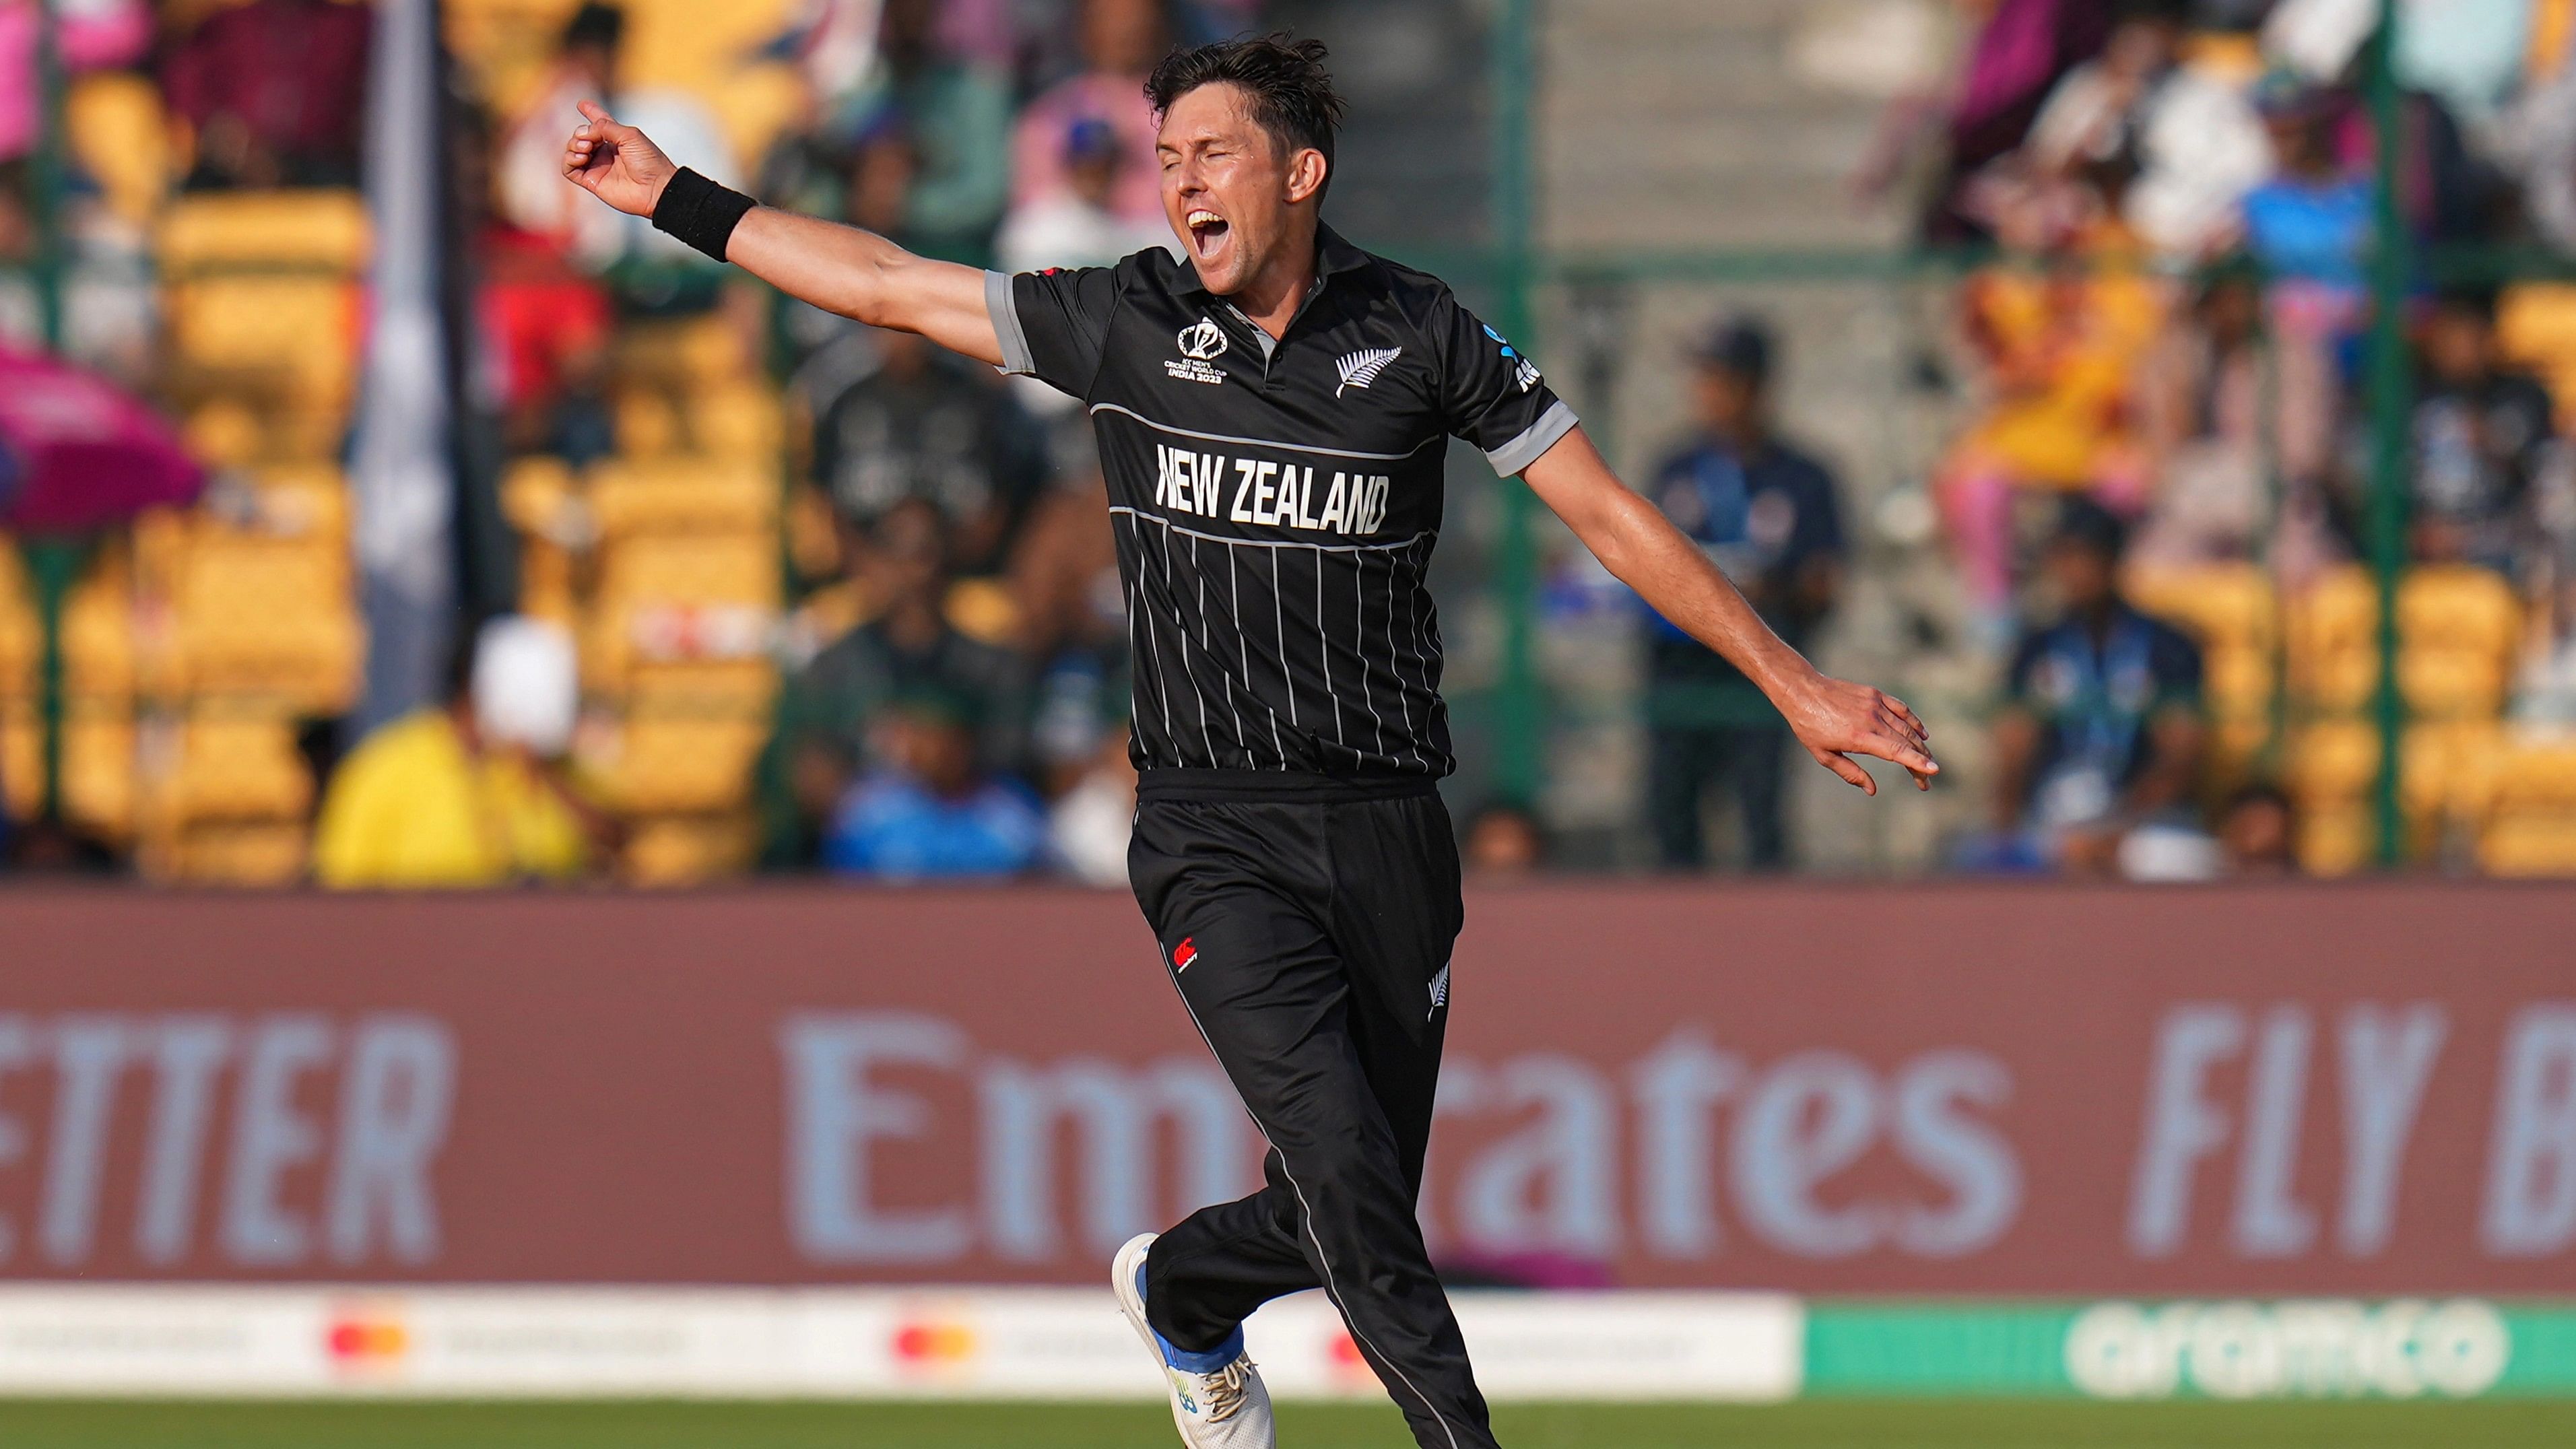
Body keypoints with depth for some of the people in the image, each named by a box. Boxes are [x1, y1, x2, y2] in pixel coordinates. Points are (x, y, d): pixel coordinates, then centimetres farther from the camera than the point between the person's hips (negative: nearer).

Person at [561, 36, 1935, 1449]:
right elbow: (885, 283, 8)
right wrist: (675, 199, 8)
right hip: (1215, 841, -1)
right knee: (1347, 1171, -21)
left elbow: (1609, 512, 3)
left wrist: (1791, 683, 1)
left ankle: (1183, 1294, 39)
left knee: (1353, 1213, 8)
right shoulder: (1124, 323, 1)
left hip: (1388, 837, 1)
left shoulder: (1417, 334, 0)